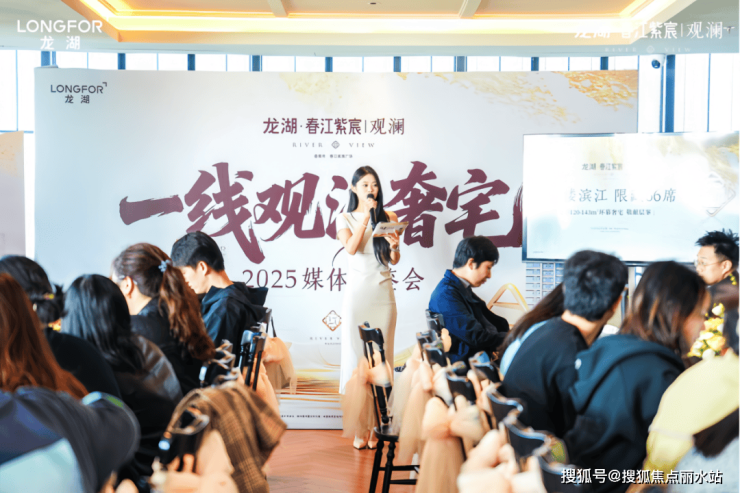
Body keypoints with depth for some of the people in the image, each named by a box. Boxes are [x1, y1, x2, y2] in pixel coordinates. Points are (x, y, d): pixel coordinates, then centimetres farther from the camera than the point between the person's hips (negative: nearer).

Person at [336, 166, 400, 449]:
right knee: (356, 351, -3)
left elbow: (395, 260, 9)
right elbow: (351, 248, -12)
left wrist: (394, 245, -12)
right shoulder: (345, 218, 6)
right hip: (357, 290, -1)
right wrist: (367, 216, -12)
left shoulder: (389, 218, 9)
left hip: (383, 291, 1)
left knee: (381, 353, 0)